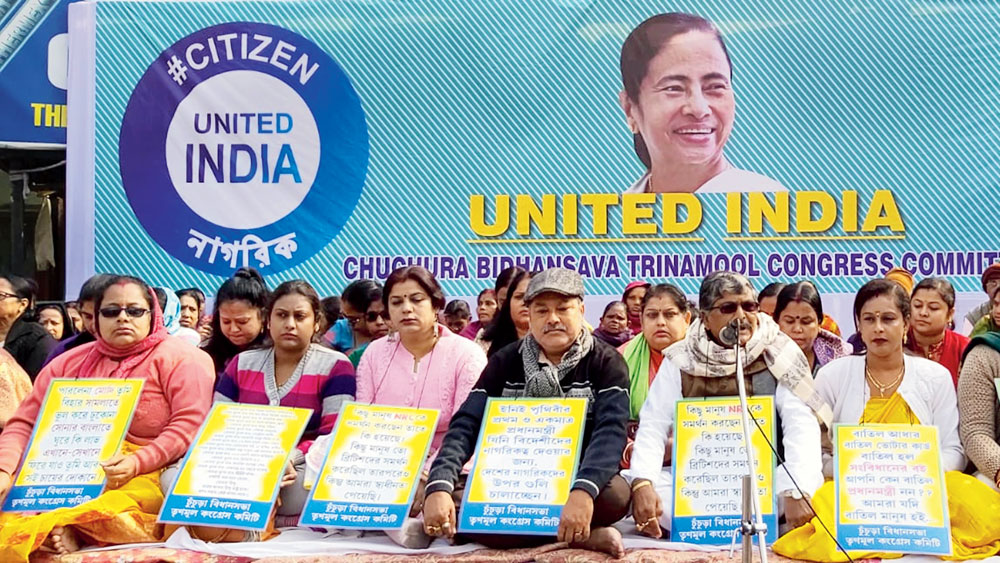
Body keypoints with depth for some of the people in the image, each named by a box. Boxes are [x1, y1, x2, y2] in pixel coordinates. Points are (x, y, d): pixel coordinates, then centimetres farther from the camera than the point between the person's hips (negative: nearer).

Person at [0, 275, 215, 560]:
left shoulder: (179, 359, 2)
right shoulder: (70, 363, 16)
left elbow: (190, 424, -10)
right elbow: (24, 424, 13)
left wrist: (138, 463, -23)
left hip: (146, 475, -5)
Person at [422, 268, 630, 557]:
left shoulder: (606, 362, -5)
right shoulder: (505, 361, 2)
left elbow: (611, 430, -22)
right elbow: (466, 425, -8)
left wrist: (583, 491, -42)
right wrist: (439, 487, -28)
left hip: (579, 482, -3)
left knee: (614, 494, -36)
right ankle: (585, 535, -24)